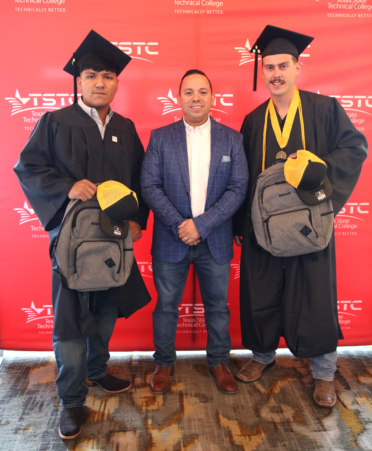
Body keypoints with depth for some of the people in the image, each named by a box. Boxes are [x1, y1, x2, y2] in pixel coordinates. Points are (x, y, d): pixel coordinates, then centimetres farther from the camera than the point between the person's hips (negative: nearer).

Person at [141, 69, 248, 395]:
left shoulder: (232, 139, 2)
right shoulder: (160, 137, 1)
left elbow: (238, 188, -5)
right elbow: (150, 186, -5)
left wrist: (201, 225, -15)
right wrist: (179, 225, -15)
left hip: (215, 242, 1)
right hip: (171, 241, 0)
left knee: (218, 306, 14)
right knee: (166, 306, 12)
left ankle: (219, 362, 35)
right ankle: (164, 363, 33)